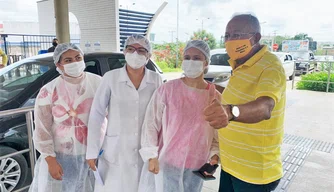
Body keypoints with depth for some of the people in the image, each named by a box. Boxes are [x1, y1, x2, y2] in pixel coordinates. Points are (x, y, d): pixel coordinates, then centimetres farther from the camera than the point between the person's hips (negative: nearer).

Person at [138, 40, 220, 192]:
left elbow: (218, 132, 6)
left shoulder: (215, 96, -2)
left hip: (197, 167, 3)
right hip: (167, 162, -2)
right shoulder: (167, 89, -9)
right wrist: (151, 156, -9)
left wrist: (214, 155, -7)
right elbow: (151, 123, -6)